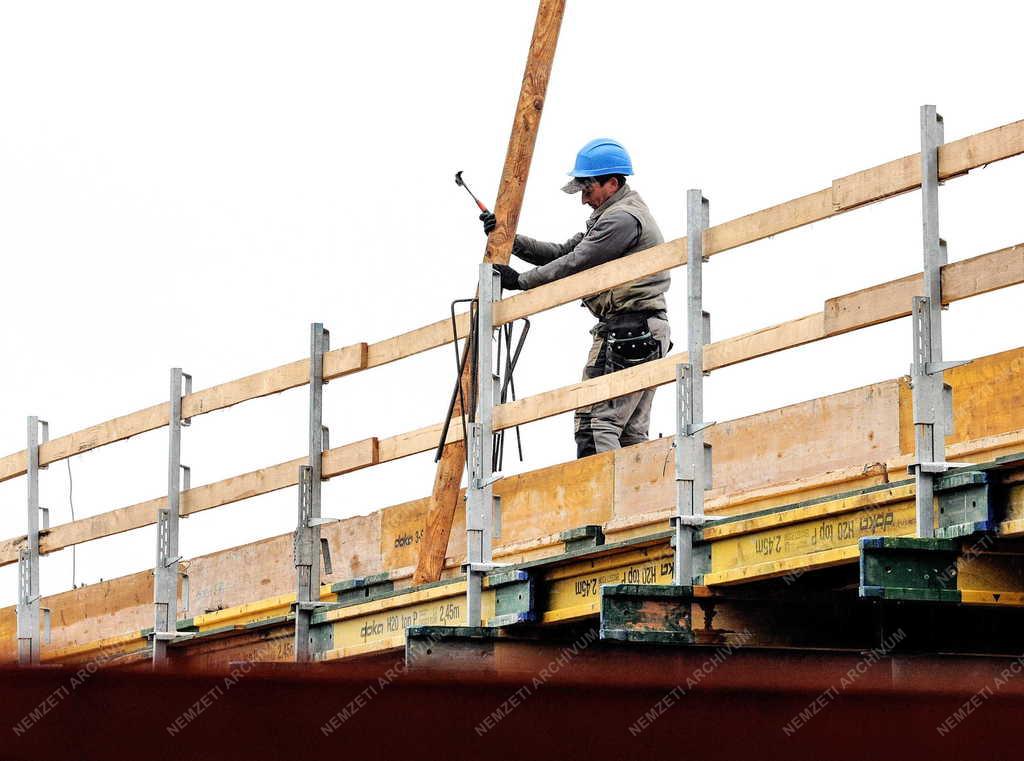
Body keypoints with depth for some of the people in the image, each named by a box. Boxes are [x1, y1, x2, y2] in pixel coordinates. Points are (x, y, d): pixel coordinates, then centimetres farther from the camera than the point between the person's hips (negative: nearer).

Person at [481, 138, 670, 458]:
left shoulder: (623, 218, -11)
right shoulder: (610, 216, 23)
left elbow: (574, 264, -13)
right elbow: (562, 252, 20)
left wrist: (520, 280, -4)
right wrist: (509, 239, 10)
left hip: (626, 333, -11)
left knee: (595, 423, -15)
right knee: (630, 434, 7)